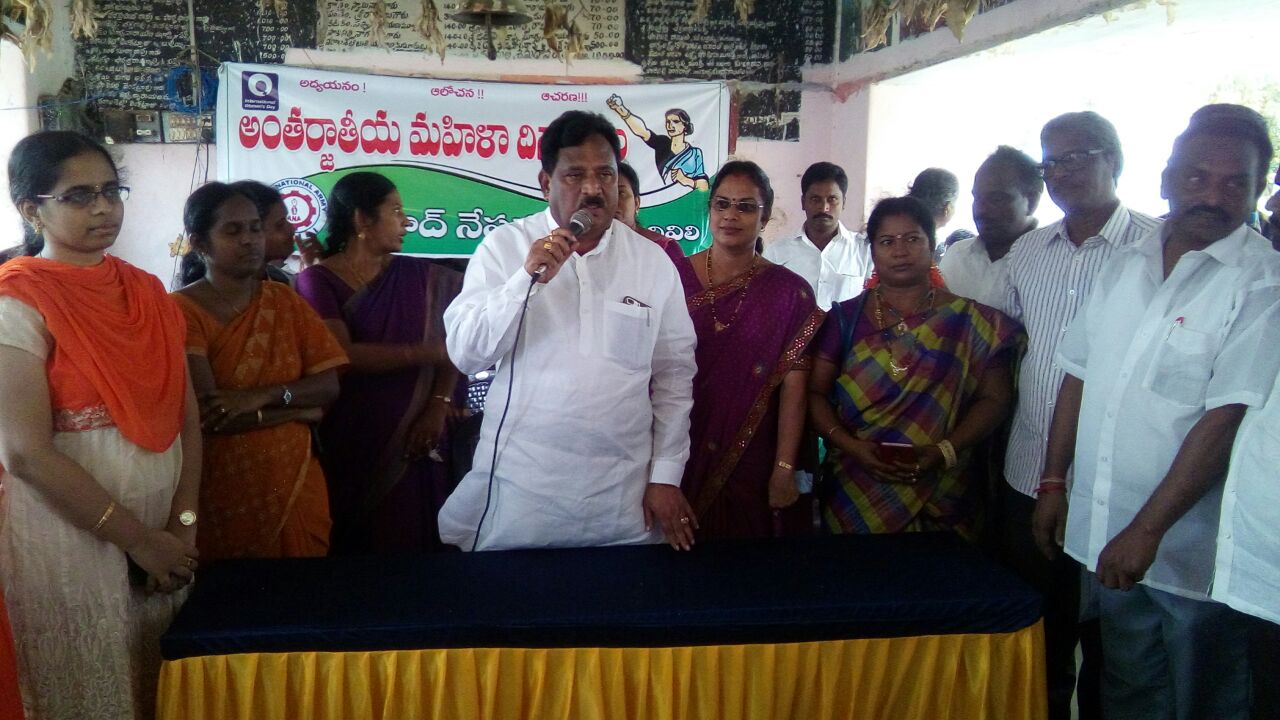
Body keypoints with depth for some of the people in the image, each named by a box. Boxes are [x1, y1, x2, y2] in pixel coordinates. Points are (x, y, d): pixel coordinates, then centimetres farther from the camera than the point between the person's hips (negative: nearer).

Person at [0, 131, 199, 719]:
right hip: (72, 536, -5)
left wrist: (182, 524, -6)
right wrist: (137, 538, -14)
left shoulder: (147, 292, 7)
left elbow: (186, 419, 5)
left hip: (164, 531, 6)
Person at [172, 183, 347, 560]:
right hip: (220, 489, -4)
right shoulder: (181, 312, -10)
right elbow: (207, 412, -19)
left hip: (294, 484, 5)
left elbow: (330, 385, -1)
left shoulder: (286, 301, 7)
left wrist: (265, 395, -18)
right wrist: (299, 410, -9)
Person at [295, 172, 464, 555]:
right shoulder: (317, 280, -3)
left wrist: (438, 405, -13)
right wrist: (423, 353, -14)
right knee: (353, 542, 7)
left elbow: (451, 344, 0)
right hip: (349, 443, -2)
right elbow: (343, 355, -15)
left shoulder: (421, 276, 7)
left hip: (414, 440, 2)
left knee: (412, 539, 7)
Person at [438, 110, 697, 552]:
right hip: (519, 483, -1)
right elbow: (466, 353, -9)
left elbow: (673, 374, 6)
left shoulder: (653, 262, 3)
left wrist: (666, 475, 3)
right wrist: (528, 278, -20)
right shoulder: (504, 246, -2)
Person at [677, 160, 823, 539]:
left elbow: (793, 385, -7)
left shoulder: (789, 292, -3)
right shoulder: (675, 278, 0)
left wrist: (785, 469, -12)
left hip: (749, 464, 0)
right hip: (678, 460, 1)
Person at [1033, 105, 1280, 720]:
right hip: (1106, 536, 5)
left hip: (1194, 553, -5)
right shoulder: (1125, 268, 7)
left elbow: (1227, 418, -20)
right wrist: (1053, 483, 8)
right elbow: (1079, 376, 11)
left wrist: (1146, 530, -22)